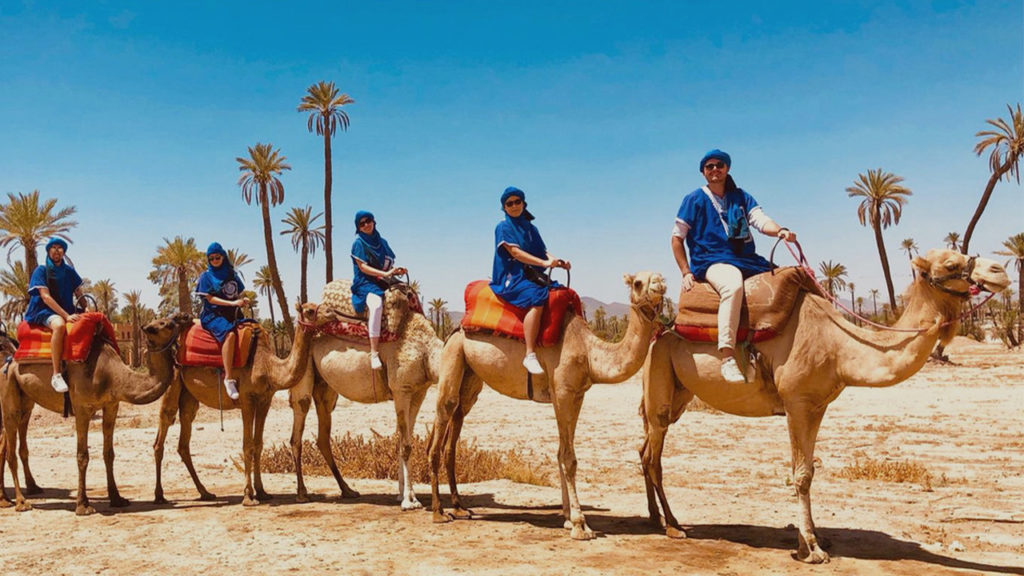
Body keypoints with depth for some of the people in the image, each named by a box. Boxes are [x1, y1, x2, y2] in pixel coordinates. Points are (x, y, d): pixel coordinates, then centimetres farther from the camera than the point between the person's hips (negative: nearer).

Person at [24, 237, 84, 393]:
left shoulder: (69, 271, 13)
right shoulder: (41, 270, -2)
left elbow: (80, 296, 17)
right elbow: (46, 297, -13)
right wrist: (66, 316, -23)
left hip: (67, 313, 6)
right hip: (44, 312, -6)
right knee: (59, 325, -39)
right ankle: (56, 375, -40)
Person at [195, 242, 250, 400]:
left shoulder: (232, 275, 17)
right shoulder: (206, 276, 4)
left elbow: (239, 294, 20)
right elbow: (210, 299, -5)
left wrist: (243, 300, -4)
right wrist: (232, 303, -16)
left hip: (232, 314, 6)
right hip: (213, 315, -6)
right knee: (229, 333, -35)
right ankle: (229, 378, -37)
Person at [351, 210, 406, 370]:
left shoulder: (381, 242, 18)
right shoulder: (359, 243, 1)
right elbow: (363, 267, -9)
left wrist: (396, 271, -2)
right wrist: (385, 273, -19)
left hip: (384, 284, 7)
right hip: (366, 283, -7)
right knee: (376, 305, -37)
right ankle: (374, 353, -41)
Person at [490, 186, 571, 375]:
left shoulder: (530, 228, 20)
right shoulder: (503, 227, 0)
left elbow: (543, 251, 13)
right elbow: (515, 253, -13)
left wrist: (559, 262, -8)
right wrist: (544, 262, -22)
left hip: (531, 276, 8)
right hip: (511, 277, -8)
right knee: (537, 298, -34)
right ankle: (530, 355, -36)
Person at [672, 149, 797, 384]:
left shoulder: (741, 197, 18)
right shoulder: (694, 200, 7)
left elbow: (761, 220, 2)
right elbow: (677, 237, 6)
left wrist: (780, 231, -20)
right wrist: (686, 272, -4)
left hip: (746, 260, 6)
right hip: (711, 262, -5)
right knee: (733, 285, -39)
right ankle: (727, 357, -43)